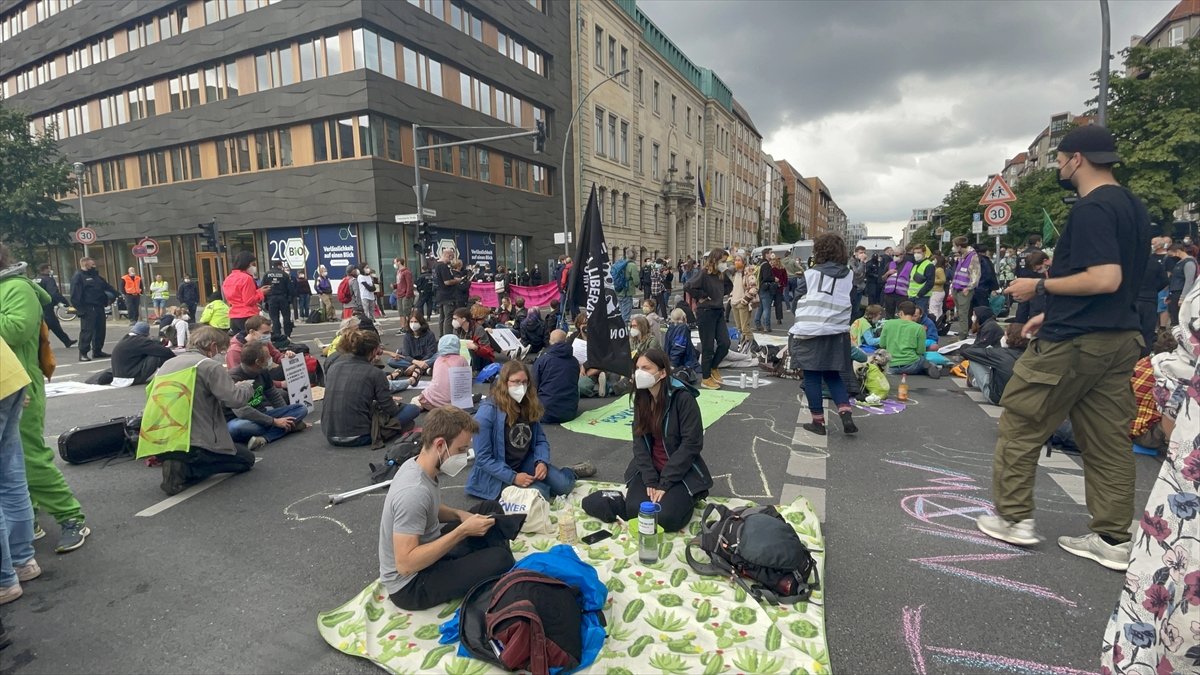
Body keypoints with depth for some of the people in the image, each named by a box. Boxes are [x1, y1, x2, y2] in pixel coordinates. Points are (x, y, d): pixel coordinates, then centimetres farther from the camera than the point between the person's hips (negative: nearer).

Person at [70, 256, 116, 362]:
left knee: (100, 329, 12)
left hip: (99, 308, 8)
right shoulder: (78, 276, -6)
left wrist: (115, 294, 6)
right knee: (87, 331, -8)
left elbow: (107, 287, 26)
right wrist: (80, 309, -19)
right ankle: (83, 353, -3)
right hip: (88, 309, -8)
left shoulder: (96, 276, 20)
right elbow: (75, 295, -13)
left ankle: (97, 351, 21)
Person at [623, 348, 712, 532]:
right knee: (633, 511, -17)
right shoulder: (641, 398, -1)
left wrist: (664, 483, -19)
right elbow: (639, 440, -2)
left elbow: (691, 444, -20)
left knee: (665, 517, -23)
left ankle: (686, 495, 8)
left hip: (682, 470, -4)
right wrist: (650, 480, -14)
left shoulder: (684, 399, -20)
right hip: (650, 467, 5)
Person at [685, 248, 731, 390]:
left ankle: (713, 367, 29)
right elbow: (690, 287, -26)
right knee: (708, 347, 0)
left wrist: (719, 298, 10)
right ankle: (706, 379, 13)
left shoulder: (721, 275, 9)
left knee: (725, 343, 4)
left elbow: (728, 286, 27)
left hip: (719, 312, 8)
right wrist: (702, 297, -15)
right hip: (706, 313, -7)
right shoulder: (704, 273, -15)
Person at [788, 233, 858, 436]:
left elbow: (798, 301, 1)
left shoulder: (810, 274, -5)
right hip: (837, 333, 4)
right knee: (832, 375, 16)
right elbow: (852, 304, 13)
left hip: (809, 332, -4)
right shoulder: (849, 275, 5)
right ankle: (846, 414, 0)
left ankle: (818, 421, 9)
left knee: (812, 377, 5)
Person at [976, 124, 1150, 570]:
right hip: (1120, 338, 9)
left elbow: (1105, 279, -24)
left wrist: (1040, 287, -13)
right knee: (1108, 439, 11)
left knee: (1019, 425, 4)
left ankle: (1015, 519, 13)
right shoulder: (1133, 206, 15)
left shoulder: (1091, 208, -15)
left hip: (1074, 341, -9)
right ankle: (1113, 539, 17)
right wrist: (1053, 313, 20)